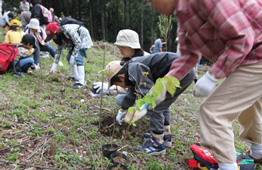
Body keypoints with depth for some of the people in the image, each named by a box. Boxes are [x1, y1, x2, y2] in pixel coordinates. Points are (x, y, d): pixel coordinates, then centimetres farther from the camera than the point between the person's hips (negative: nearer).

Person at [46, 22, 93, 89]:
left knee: (78, 57, -24)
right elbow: (59, 50, 2)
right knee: (69, 57, 7)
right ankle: (76, 77, 22)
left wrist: (73, 55, -30)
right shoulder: (59, 37, -5)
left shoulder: (68, 30, -33)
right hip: (75, 40, 9)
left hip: (83, 38, -9)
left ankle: (81, 82, -28)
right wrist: (54, 64, 0)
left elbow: (78, 43, -29)